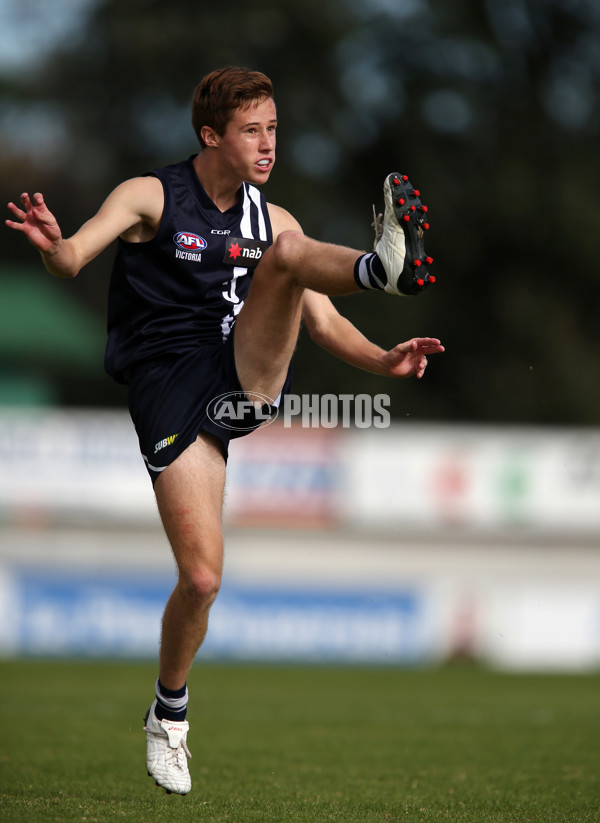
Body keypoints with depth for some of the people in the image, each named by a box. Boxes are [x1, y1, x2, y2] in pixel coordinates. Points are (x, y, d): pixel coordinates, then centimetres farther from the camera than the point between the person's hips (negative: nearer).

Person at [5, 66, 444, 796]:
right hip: (170, 388, -3)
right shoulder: (151, 197, 0)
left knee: (286, 255, -21)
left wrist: (380, 360, -6)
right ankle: (168, 714, 14)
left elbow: (323, 323, 15)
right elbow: (74, 257, -15)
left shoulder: (273, 221, 15)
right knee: (201, 577, -11)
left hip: (249, 375, 3)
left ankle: (384, 266, -54)